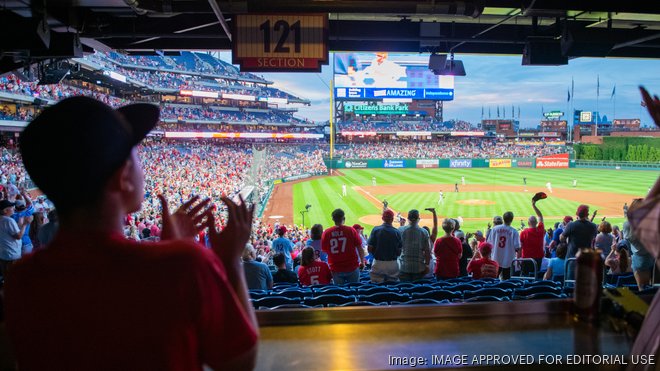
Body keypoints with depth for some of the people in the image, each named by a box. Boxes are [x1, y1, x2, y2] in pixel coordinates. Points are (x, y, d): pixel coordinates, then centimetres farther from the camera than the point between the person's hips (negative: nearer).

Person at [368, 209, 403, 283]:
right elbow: (400, 251, -1)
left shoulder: (375, 230, -7)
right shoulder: (397, 232, -6)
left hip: (378, 263, 0)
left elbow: (369, 248, -7)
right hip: (393, 264, 0)